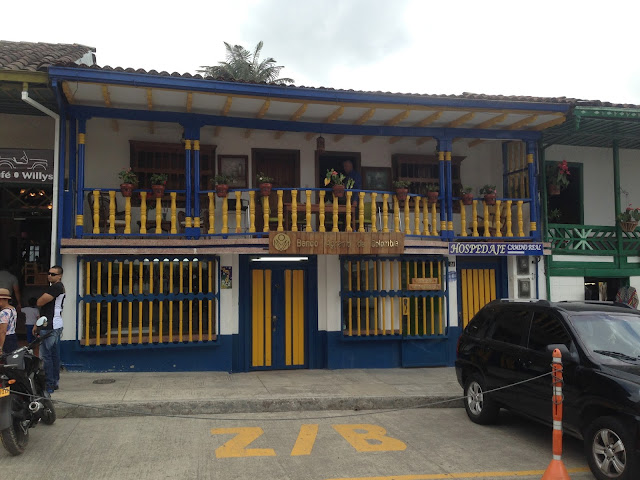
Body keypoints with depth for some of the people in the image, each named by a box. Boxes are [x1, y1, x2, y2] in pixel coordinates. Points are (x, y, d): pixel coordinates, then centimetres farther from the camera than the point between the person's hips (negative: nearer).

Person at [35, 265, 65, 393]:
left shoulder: (56, 287, -13)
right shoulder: (59, 287, 20)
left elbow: (39, 303, -16)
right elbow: (46, 309, 23)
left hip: (50, 327, -11)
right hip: (56, 326, 11)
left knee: (46, 356, -9)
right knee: (54, 355, 13)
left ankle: (49, 385, -7)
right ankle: (55, 382, 19)